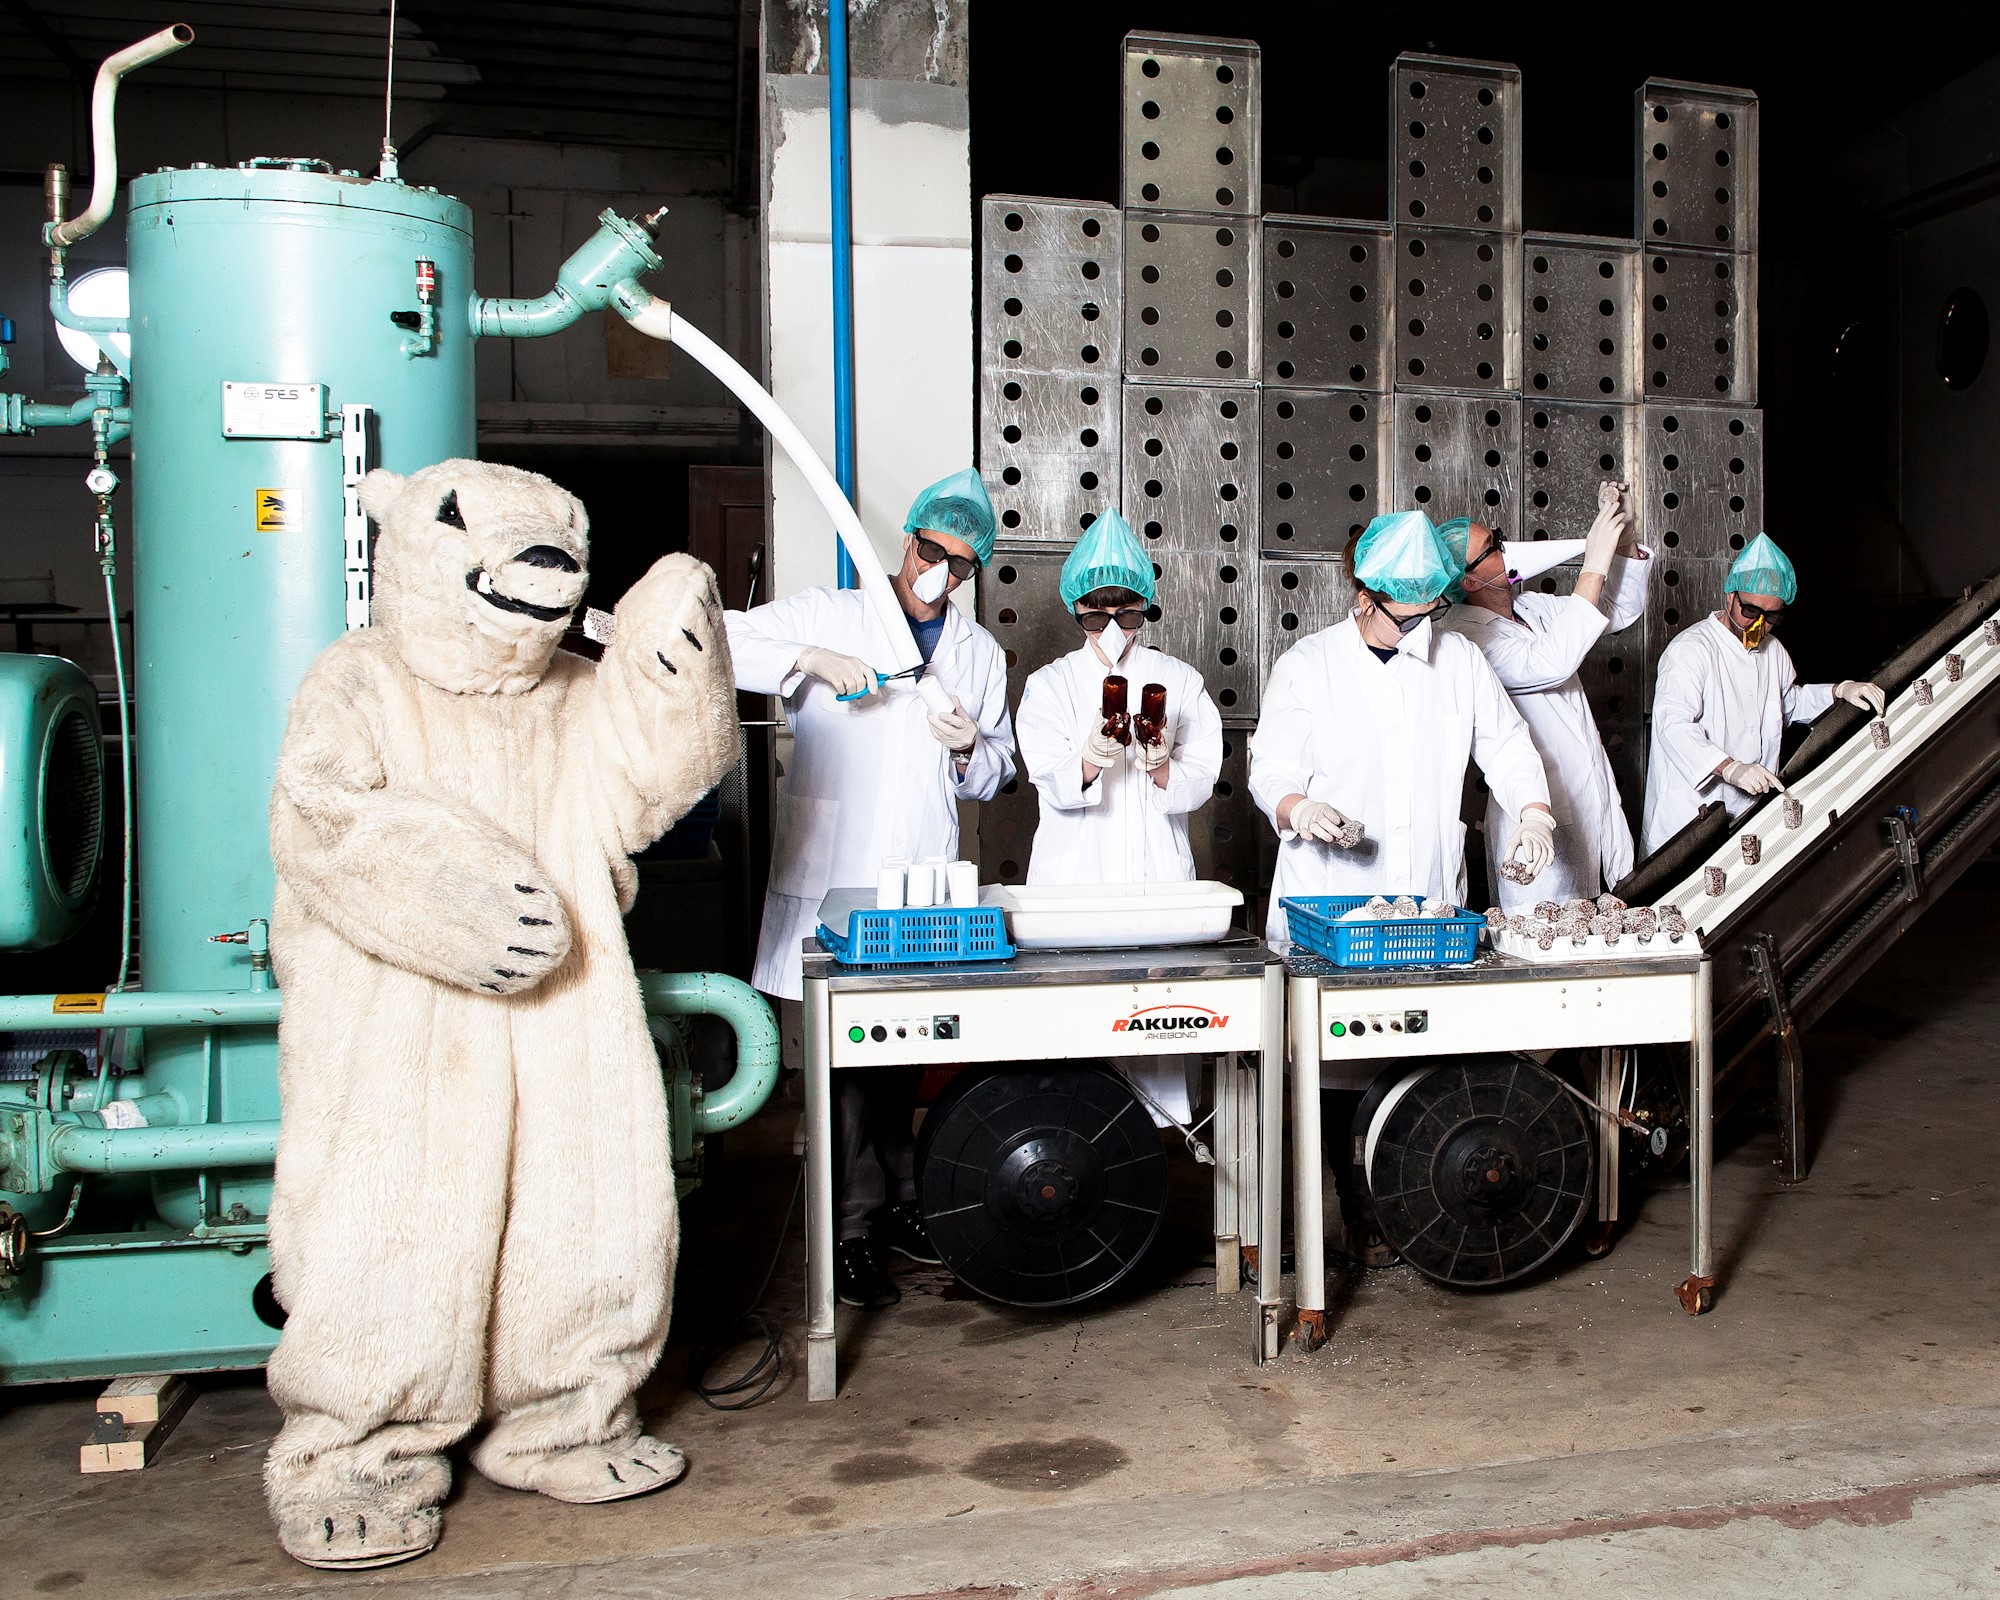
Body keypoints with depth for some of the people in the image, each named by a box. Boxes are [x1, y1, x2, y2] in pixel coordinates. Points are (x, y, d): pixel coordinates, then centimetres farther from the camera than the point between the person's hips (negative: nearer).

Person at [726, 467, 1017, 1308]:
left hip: (924, 888, 4)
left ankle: (898, 1203, 25)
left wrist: (969, 748, -2)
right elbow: (719, 642, -6)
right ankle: (854, 1229, 3)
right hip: (829, 875, -4)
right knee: (846, 1050, -4)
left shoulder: (979, 654, 16)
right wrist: (809, 661, -19)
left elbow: (993, 778, 21)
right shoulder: (824, 613, 3)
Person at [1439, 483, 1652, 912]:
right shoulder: (1466, 635, -16)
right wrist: (1594, 566, -26)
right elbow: (1550, 663, -31)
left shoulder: (1530, 606, 11)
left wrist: (1623, 540, 3)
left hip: (1597, 807, 8)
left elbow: (1621, 610, 20)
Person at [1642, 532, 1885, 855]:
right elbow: (1673, 723, -29)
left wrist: (1840, 691, 16)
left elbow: (1790, 701, 35)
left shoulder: (1772, 650, 15)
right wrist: (1729, 767, -41)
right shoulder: (1690, 650, -15)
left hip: (1749, 811, 8)